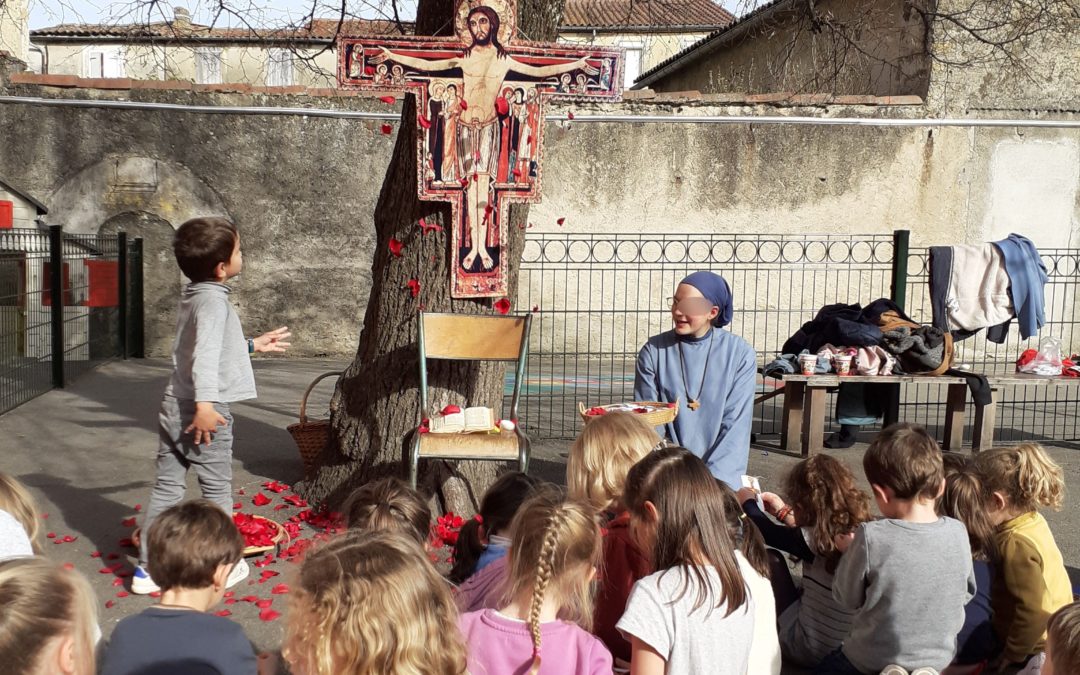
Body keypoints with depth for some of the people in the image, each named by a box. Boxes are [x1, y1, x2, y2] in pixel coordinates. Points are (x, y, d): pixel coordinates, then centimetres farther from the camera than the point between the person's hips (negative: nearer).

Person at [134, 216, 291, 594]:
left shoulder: (191, 297, 14)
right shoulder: (213, 300, -15)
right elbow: (205, 354, -27)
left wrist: (252, 345, 36)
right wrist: (205, 403, -34)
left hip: (174, 407, 8)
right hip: (205, 412, -8)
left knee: (166, 488, 10)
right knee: (217, 490, 6)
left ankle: (148, 568, 14)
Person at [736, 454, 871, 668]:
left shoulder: (817, 541, -23)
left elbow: (766, 532, -9)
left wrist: (748, 501, 10)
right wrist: (783, 513, 28)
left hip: (809, 651, -7)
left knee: (770, 560, 4)